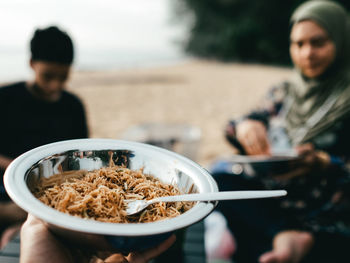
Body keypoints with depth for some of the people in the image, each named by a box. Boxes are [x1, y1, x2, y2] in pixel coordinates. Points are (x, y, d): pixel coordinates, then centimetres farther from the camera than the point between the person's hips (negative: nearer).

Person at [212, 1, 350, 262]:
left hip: (324, 216, -5)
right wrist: (244, 127, -16)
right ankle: (288, 238, -28)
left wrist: (322, 163, -27)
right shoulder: (285, 92, 17)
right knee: (217, 179, -26)